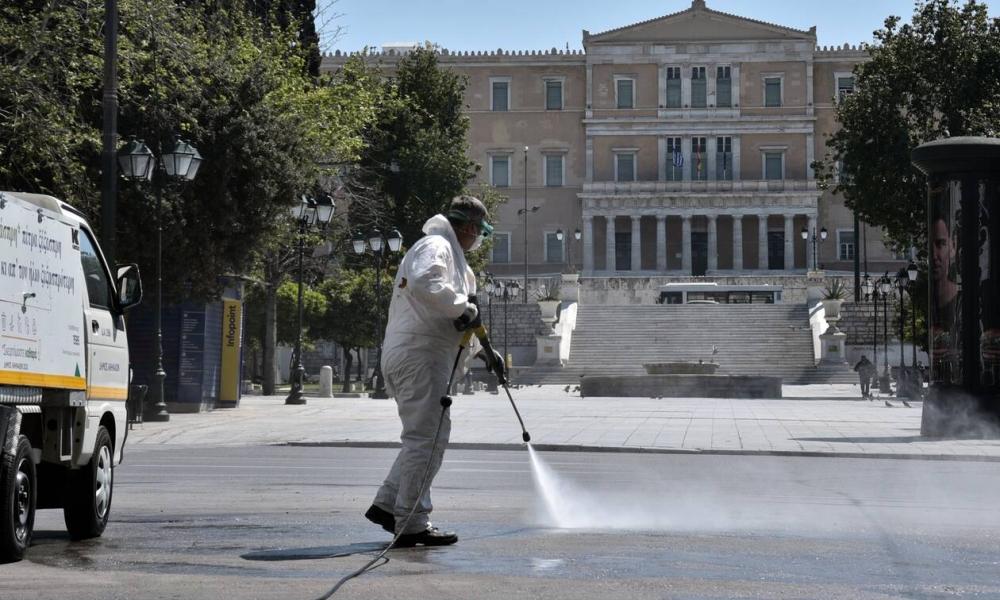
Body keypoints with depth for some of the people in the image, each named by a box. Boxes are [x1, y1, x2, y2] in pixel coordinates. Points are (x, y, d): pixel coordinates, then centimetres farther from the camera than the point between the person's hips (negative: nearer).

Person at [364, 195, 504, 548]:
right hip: (419, 356, -11)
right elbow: (423, 283, -29)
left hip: (403, 357, 11)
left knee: (433, 435, 16)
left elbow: (450, 323, 37)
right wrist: (465, 307, -20)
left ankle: (388, 505, 16)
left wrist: (483, 351, 37)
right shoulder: (436, 246, -6)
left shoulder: (448, 253, 28)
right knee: (425, 438, -9)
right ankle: (411, 525, -8)